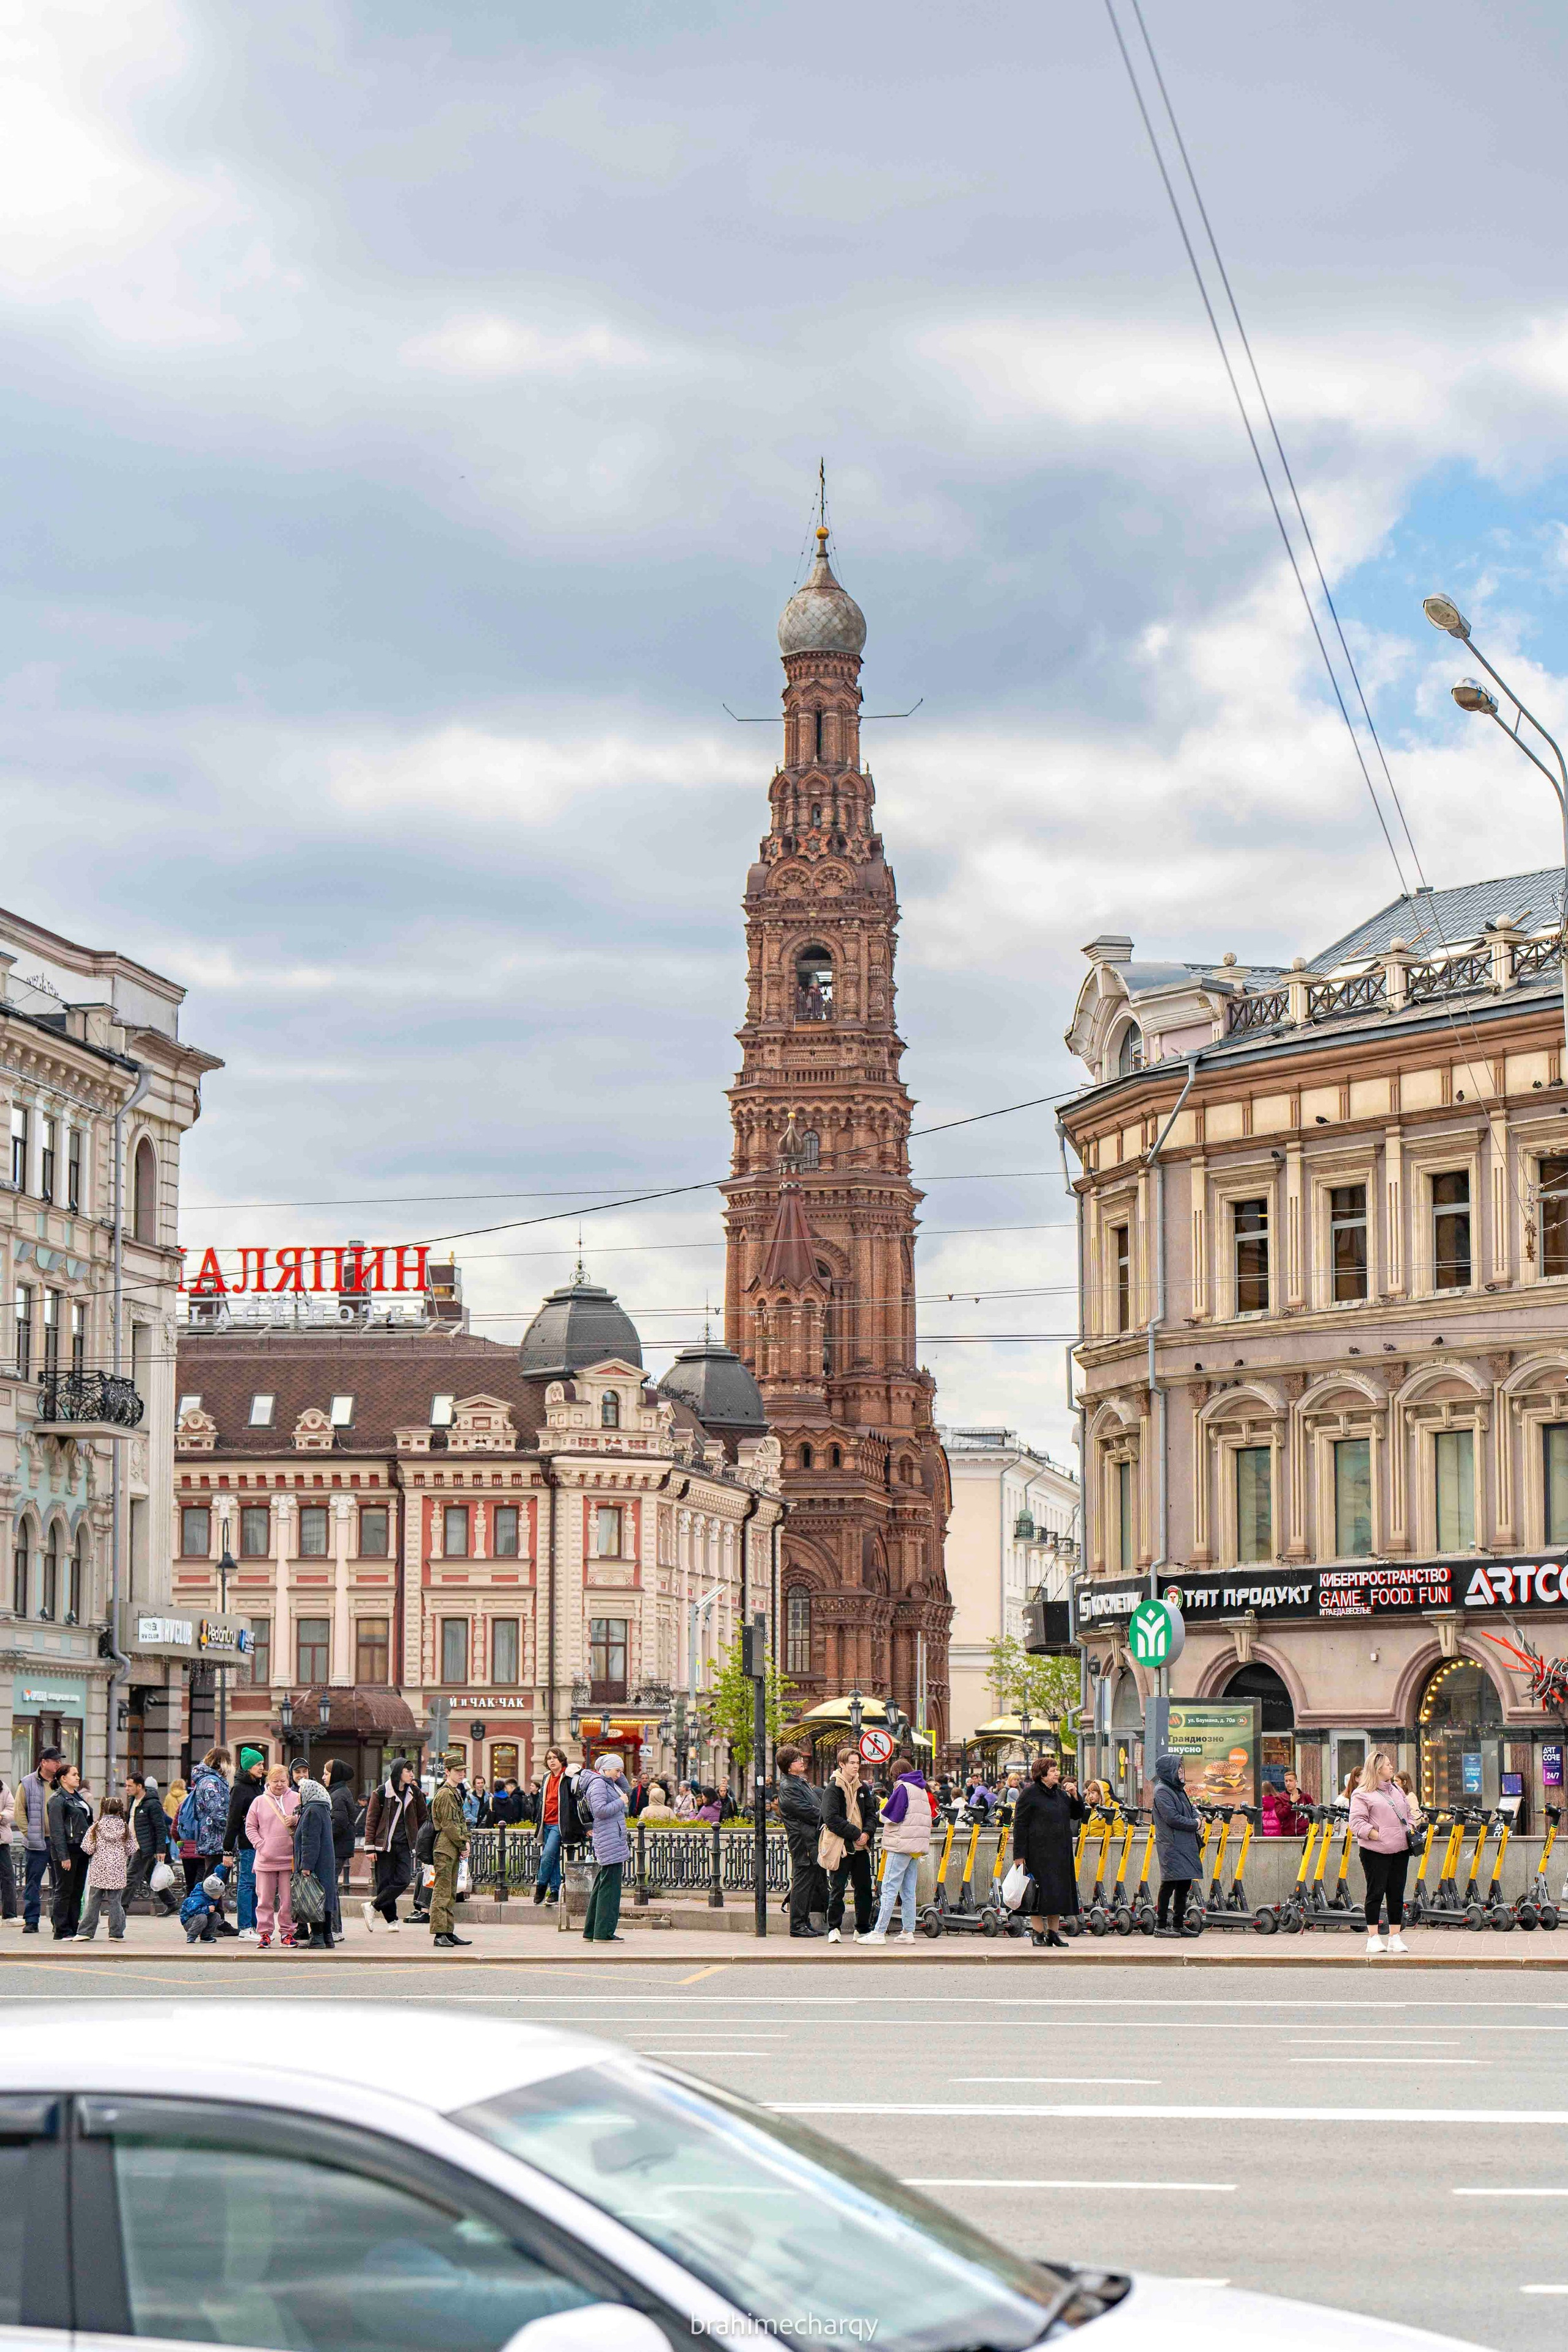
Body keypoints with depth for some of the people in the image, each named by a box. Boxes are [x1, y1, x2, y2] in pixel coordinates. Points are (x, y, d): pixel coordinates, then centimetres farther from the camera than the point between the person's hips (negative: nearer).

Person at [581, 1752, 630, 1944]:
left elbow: (626, 1791, 32)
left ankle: (592, 1931, 18)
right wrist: (621, 1802, -12)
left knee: (601, 1886, 13)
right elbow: (600, 1810, -23)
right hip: (609, 1840, -11)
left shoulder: (608, 1783, 18)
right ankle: (604, 1933, -10)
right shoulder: (597, 1783, -11)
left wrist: (620, 1776, 18)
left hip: (615, 1840, 11)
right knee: (610, 1886, -10)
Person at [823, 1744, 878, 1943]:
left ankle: (862, 1929, 18)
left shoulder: (863, 1788, 13)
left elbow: (871, 1813, 12)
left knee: (864, 1888, 8)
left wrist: (867, 1833, -7)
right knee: (837, 1889, -3)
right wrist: (855, 1833, -18)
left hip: (861, 1846, 6)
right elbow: (831, 1818, -15)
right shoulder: (833, 1789, -7)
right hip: (841, 1845, -6)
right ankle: (834, 1929, 5)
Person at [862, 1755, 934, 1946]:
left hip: (901, 1844, -8)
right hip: (918, 1846, 8)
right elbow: (929, 1817, 19)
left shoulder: (903, 1788, -8)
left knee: (889, 1889, -8)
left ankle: (879, 1932, -11)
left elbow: (891, 1815, -10)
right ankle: (909, 1932, 8)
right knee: (909, 1891, 10)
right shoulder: (922, 1790, 17)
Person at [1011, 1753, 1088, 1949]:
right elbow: (1020, 1825, -10)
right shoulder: (1030, 1795, -7)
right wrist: (1020, 1854, -15)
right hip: (1038, 1851, -7)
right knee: (1040, 1891, -5)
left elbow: (1078, 1815, 18)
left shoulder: (1060, 1794, 13)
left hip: (1060, 1852, 7)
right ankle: (1038, 1933, 1)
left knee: (1058, 1891, 7)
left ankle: (1054, 1932, 14)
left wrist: (1075, 1796, 1)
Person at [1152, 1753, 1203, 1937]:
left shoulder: (1178, 1789, 18)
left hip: (1186, 1845, 9)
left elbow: (1191, 1809, 23)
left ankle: (1178, 1924, 17)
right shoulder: (1162, 1791, -10)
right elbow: (1172, 1818, -18)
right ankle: (1161, 1926, -5)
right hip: (1171, 1845, -9)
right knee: (1170, 1883, -9)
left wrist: (1196, 1817, 0)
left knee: (1185, 1884, 10)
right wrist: (1194, 1825, -9)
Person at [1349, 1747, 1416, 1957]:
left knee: (1397, 1894, 6)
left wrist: (1410, 1829, 7)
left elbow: (1409, 1814, 27)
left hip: (1400, 1850, 6)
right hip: (1376, 1851, -6)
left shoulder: (1397, 1790, 19)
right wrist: (1377, 1835, -17)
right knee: (1376, 1893, -3)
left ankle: (1395, 1937, 13)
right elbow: (1357, 1822, -10)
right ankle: (1373, 1938, 4)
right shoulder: (1362, 1794, -3)